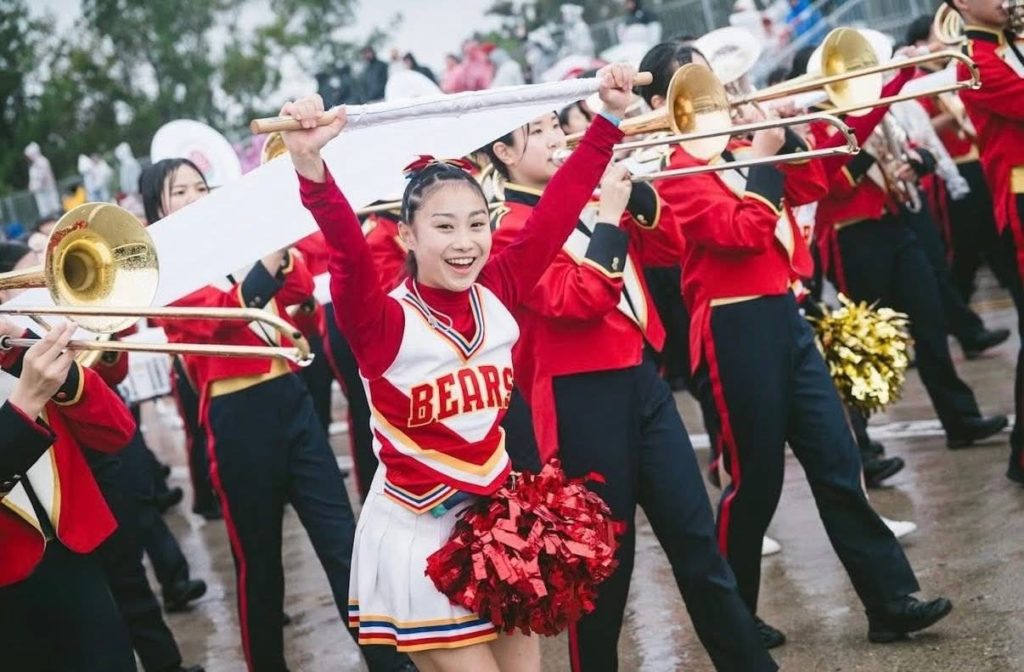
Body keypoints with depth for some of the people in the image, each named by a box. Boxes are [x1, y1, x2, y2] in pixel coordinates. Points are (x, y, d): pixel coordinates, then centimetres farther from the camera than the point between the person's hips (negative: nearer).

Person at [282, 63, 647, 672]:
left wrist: (609, 119, -3)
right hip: (419, 537, -5)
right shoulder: (384, 323, -16)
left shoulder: (498, 292, -2)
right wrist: (310, 164, -48)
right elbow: (349, 253, -33)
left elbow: (558, 209, -1)